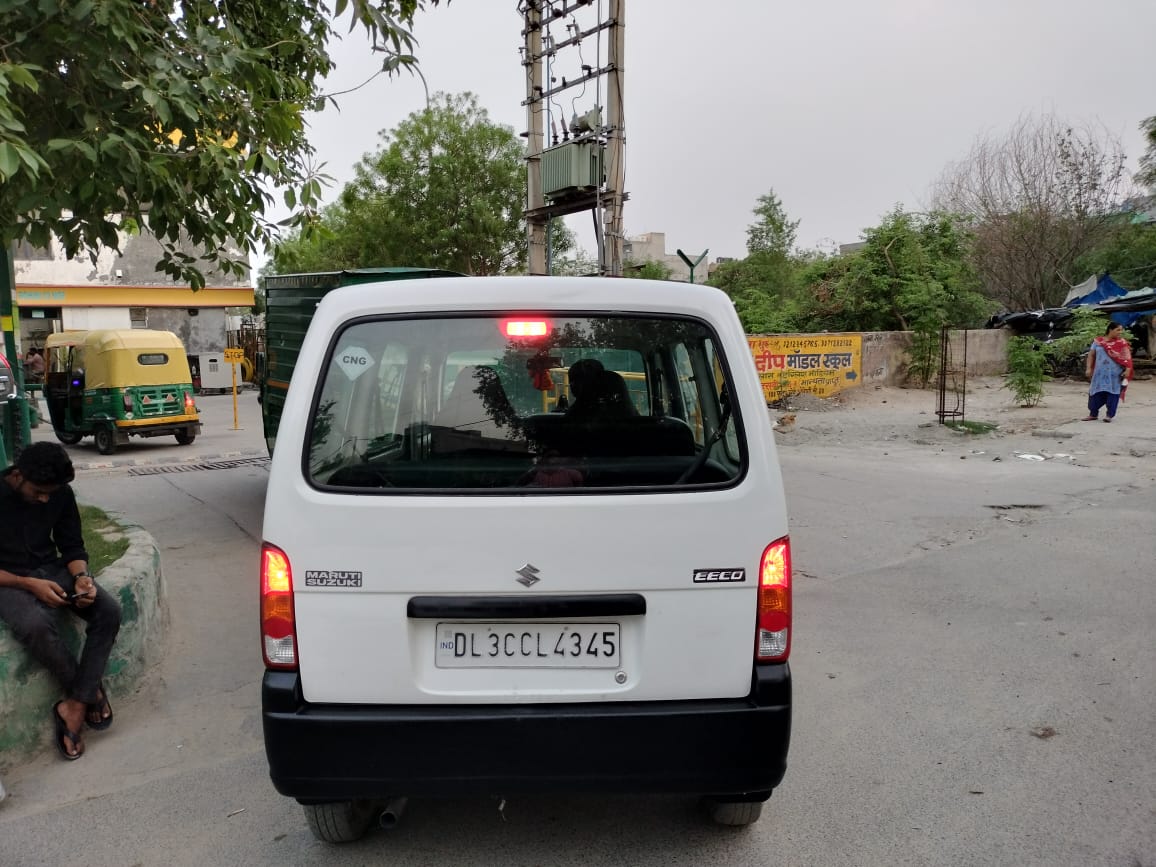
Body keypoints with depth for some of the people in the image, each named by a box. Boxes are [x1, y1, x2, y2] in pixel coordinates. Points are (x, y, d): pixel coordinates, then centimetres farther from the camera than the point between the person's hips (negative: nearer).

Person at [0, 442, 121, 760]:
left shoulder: (60, 494, -5)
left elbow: (73, 546, 4)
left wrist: (81, 576, -17)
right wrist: (29, 584, -25)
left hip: (52, 571, 4)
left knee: (109, 611, -22)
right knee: (35, 626, -36)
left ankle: (75, 705, -18)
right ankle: (92, 691, -13)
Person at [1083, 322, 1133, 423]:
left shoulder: (1121, 342, -1)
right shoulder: (1098, 341, 3)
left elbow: (1127, 357, -4)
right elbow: (1091, 355, 8)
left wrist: (1127, 370, -13)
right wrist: (1088, 368, 2)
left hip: (1115, 373, -2)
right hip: (1100, 372, 2)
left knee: (1112, 393, 0)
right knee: (1096, 392, 4)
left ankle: (1110, 415, 7)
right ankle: (1093, 414, 13)